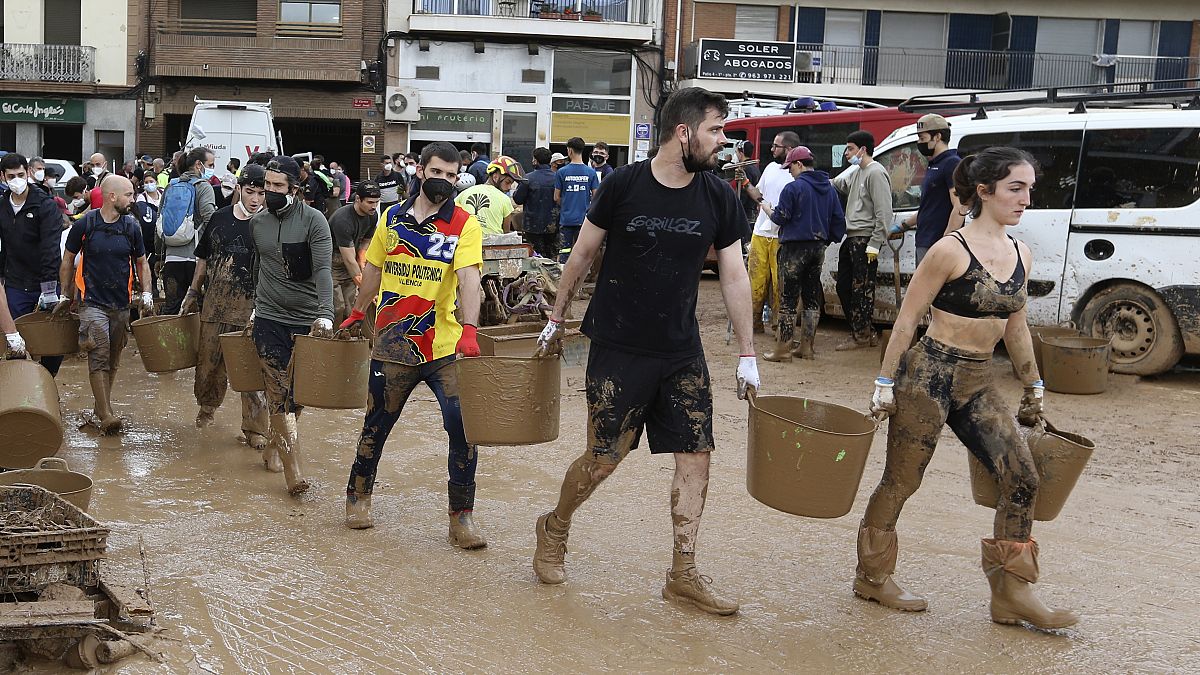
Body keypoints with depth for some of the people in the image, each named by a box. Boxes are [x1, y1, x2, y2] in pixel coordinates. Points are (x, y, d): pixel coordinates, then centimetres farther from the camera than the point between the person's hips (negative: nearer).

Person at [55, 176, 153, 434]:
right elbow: (68, 260, 6)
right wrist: (65, 296, 6)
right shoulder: (84, 225, -5)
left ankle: (98, 410, 22)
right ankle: (106, 415, -11)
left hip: (122, 304, 4)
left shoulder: (131, 227, 4)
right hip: (93, 303, -4)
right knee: (99, 358, -12)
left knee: (113, 360, 10)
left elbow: (141, 263, 14)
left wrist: (146, 293, 1)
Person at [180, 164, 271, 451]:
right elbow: (204, 258, 16)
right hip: (215, 304, 3)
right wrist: (193, 292, 17)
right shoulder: (220, 218, 6)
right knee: (208, 361, 13)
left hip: (251, 308, -3)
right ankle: (207, 406, 41)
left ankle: (255, 429, 7)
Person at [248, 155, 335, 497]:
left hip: (307, 319, -2)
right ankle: (293, 467, -8)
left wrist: (326, 313, -32)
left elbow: (323, 270, -19)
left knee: (297, 392, 9)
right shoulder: (257, 222, 7)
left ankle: (274, 444, 32)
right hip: (269, 319, 2)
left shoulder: (313, 220, -9)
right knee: (280, 392, -7)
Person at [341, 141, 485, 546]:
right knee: (377, 424, 14)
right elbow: (374, 270, 20)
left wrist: (470, 329, -34)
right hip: (393, 347, 3)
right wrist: (358, 314, 26)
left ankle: (462, 517, 5)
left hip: (445, 347, -2)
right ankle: (358, 495, 36)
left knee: (463, 426, -8)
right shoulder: (392, 219, 6)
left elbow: (468, 279, -20)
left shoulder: (464, 225, -6)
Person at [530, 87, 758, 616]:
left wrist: (747, 356, 4)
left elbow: (734, 276, 5)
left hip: (682, 353, 4)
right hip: (618, 349, -3)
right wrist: (555, 321, 7)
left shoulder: (719, 198, -1)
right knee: (603, 459, 0)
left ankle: (683, 575, 13)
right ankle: (554, 529, 29)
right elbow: (582, 254, 1)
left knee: (695, 456, 0)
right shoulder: (624, 185, -10)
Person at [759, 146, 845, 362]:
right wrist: (829, 239, 23)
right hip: (818, 247, 7)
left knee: (788, 298, -4)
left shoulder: (794, 188, -12)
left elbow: (780, 217, -11)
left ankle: (783, 349, -4)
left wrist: (767, 209, 8)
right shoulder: (829, 189, 11)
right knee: (812, 298, 12)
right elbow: (839, 220, 12)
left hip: (795, 248, -7)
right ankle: (806, 347, 16)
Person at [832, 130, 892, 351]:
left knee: (861, 290, -5)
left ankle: (862, 335, 3)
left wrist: (874, 245, -19)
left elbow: (884, 213, -16)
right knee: (844, 286, 13)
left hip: (865, 240, -10)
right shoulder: (856, 172, 19)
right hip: (851, 239, 10)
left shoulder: (876, 173, -11)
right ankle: (864, 332, 22)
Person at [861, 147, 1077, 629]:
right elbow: (906, 320, -9)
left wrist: (1033, 389, 22)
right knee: (900, 481, 5)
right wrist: (885, 384, -9)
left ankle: (1012, 593, 10)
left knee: (1022, 480, -1)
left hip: (979, 383, 7)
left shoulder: (1021, 255, 7)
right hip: (930, 373, -7)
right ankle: (873, 576, 23)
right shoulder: (950, 251, -13)